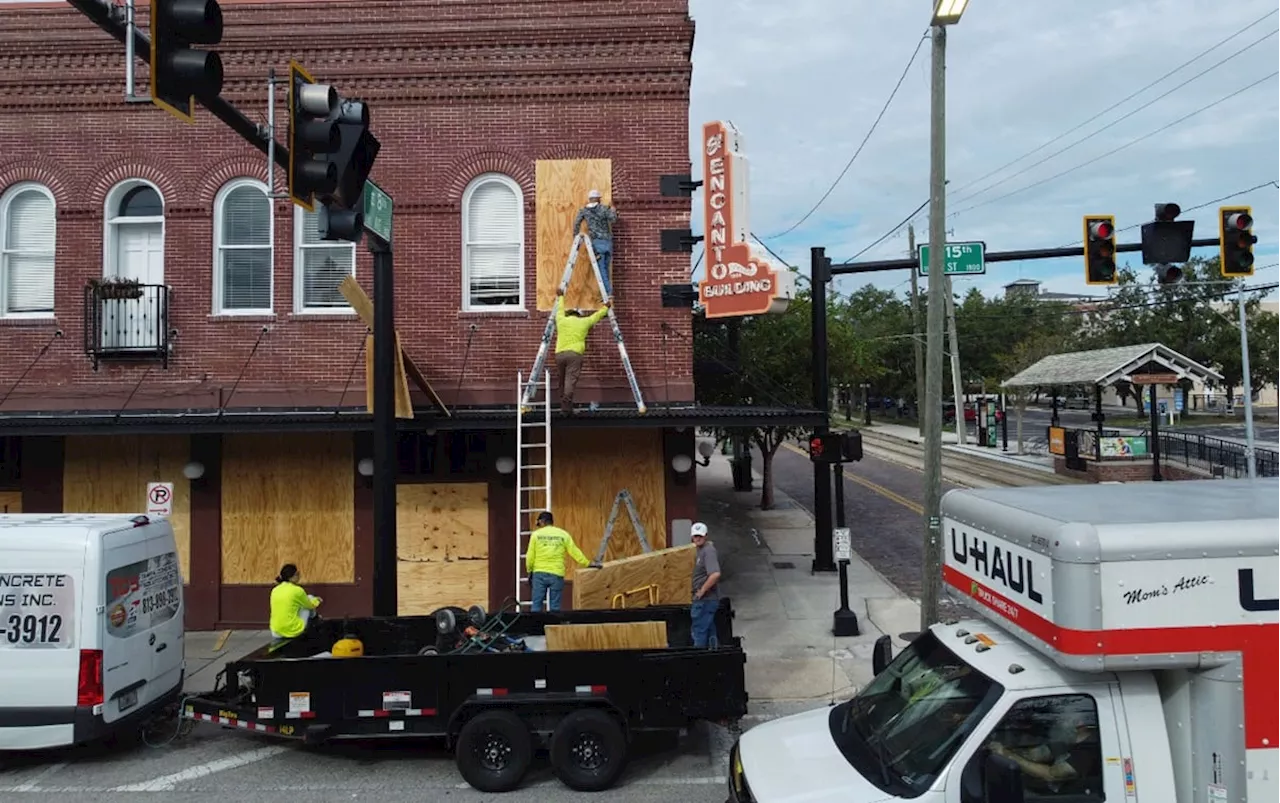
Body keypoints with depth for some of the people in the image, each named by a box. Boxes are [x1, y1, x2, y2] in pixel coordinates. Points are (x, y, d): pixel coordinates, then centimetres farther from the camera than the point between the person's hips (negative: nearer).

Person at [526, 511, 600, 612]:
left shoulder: (536, 534, 3)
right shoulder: (563, 534, 5)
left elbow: (530, 556, 3)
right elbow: (575, 552, 4)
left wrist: (529, 571, 16)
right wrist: (588, 563, 12)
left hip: (539, 573, 0)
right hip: (557, 574, 0)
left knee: (537, 605, 3)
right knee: (555, 607, 4)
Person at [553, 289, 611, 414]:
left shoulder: (561, 320, 18)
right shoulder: (583, 322, 14)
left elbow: (560, 309, 40)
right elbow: (597, 315, 30)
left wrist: (561, 297, 58)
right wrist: (606, 307, 48)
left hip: (559, 354, 3)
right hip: (574, 354, -3)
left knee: (563, 381, 14)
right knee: (571, 380, -13)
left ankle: (563, 404, 14)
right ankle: (566, 406, -26)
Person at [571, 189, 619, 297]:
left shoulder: (583, 210, 7)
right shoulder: (604, 208, 5)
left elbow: (576, 223, -1)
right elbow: (613, 220, -7)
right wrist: (613, 212, 14)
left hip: (596, 242, -1)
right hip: (608, 241, 1)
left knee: (601, 269, -1)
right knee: (605, 268, 13)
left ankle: (607, 292, -8)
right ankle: (609, 291, 11)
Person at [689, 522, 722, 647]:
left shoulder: (708, 551, -18)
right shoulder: (701, 549, 13)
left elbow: (715, 574, -31)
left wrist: (702, 590, -21)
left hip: (705, 600, -10)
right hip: (705, 599, 10)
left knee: (699, 632, -4)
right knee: (710, 633, 16)